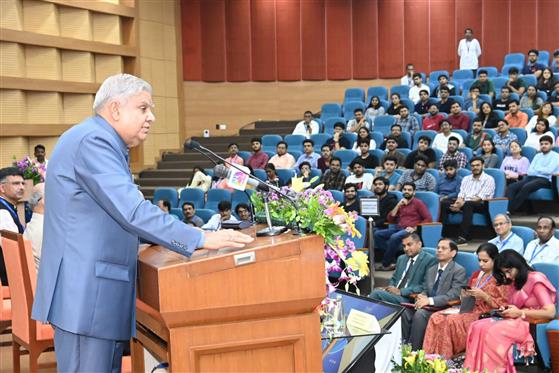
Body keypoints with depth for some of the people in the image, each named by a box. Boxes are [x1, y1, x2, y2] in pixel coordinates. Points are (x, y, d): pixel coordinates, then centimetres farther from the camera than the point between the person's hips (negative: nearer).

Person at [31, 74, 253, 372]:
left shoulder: (98, 141, 18)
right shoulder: (92, 140, -15)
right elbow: (132, 211, -24)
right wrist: (201, 239, -22)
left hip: (94, 291, 10)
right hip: (85, 293, -10)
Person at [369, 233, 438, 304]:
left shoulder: (430, 260, -4)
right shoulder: (401, 258, 20)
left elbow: (425, 287, -12)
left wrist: (401, 291, -17)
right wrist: (390, 288, 2)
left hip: (410, 300, -7)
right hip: (394, 294, 7)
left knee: (377, 293, -28)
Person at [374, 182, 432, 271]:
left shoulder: (418, 203, 4)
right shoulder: (401, 204, 21)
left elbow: (428, 219, -5)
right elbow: (390, 219, 13)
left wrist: (415, 228, -16)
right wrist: (398, 205, 5)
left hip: (410, 231, -6)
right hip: (398, 228, 7)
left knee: (394, 237, -35)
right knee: (377, 234, -15)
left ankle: (386, 264, -22)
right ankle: (392, 260, -20)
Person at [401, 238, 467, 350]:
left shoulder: (459, 271, -1)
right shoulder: (431, 270, 22)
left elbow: (454, 295, -13)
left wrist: (430, 300, -21)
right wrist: (422, 297, -4)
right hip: (428, 306, 6)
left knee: (420, 313, -33)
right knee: (405, 311, -23)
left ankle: (413, 350, -25)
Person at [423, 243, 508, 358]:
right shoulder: (476, 275, 19)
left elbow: (501, 306, -7)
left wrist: (484, 296, -18)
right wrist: (465, 295, 2)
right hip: (470, 309, 7)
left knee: (451, 320, -31)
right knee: (436, 318, -19)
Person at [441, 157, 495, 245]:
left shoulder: (488, 179, 1)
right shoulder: (466, 179, 20)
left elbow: (480, 198, -11)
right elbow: (461, 195, 9)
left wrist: (462, 204, -22)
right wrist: (457, 204, -16)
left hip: (481, 205, -5)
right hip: (464, 205, 6)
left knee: (468, 204, -39)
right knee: (444, 204, -18)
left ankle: (463, 237, -43)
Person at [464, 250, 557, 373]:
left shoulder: (536, 280, -9)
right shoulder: (516, 282, 18)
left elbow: (550, 312, -18)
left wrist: (519, 312, -16)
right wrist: (505, 310, -2)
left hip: (532, 324, -8)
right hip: (516, 321, 8)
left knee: (493, 332, -31)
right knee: (477, 327, -16)